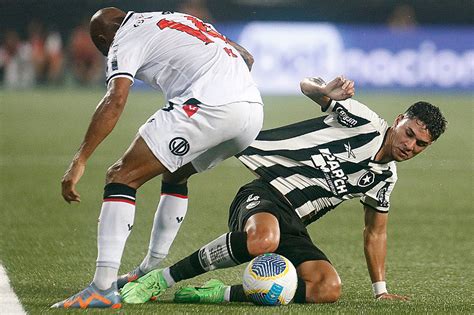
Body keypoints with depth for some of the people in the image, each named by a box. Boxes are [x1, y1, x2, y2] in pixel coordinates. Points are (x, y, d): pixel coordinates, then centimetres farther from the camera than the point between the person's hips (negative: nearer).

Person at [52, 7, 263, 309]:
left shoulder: (125, 40, 8)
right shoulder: (177, 19, 32)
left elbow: (115, 99, -11)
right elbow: (246, 57, 34)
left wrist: (80, 160, -15)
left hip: (207, 106, -8)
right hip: (254, 112, 8)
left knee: (121, 177, -4)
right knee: (175, 175, 31)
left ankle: (103, 287, -14)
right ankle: (150, 272, 33)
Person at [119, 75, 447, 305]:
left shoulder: (385, 176, 19)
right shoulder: (365, 122, -1)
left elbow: (375, 231, 32)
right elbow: (307, 85, -4)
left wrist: (381, 290, 28)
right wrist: (324, 90, -28)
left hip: (292, 225, 7)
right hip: (266, 191, -7)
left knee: (329, 289, -21)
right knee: (263, 240, -43)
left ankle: (219, 293, -13)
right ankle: (157, 280, -28)